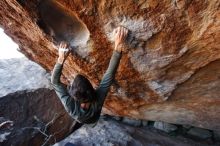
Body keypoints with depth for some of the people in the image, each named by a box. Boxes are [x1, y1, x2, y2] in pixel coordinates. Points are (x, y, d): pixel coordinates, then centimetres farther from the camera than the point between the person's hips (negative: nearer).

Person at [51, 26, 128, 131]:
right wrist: (118, 46, -61)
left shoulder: (71, 106, -51)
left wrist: (61, 59, -49)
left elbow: (54, 82, -43)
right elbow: (109, 75, -57)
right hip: (94, 121, 1)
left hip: (80, 122, 0)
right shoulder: (98, 100, -53)